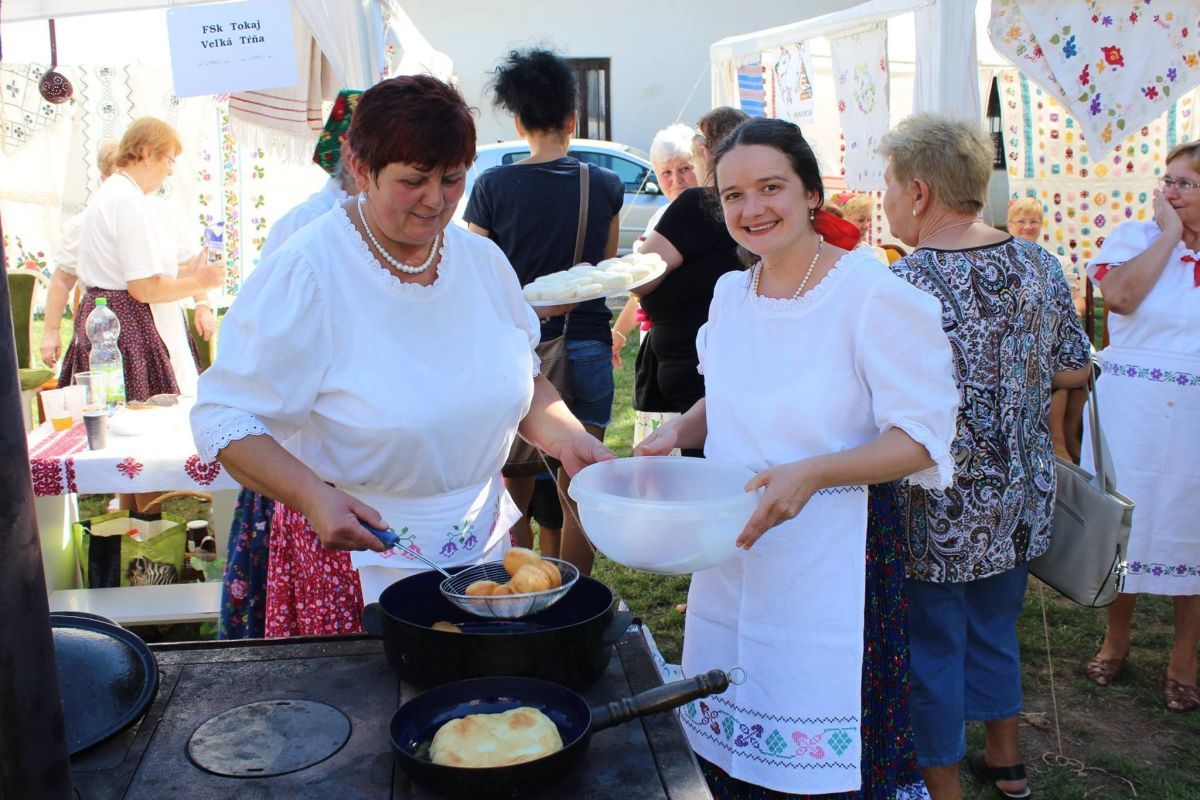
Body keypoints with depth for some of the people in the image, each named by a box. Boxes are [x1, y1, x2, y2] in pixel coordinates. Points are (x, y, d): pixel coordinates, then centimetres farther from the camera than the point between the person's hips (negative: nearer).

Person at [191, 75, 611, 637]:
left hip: (482, 545, 5)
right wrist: (314, 497, -31)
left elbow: (521, 379, 15)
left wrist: (567, 438, -4)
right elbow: (223, 419, -16)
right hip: (355, 554, -5)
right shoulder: (305, 273, -16)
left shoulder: (482, 259, 2)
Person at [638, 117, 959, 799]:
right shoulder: (731, 293, 7)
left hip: (831, 559, -6)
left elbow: (920, 437, -13)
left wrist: (812, 473, -27)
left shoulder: (874, 294, -13)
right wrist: (677, 433, 2)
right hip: (732, 556, 6)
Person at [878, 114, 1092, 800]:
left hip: (940, 513, -7)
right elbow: (1076, 368, 7)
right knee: (995, 628, 25)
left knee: (931, 646, 12)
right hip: (1021, 500, 7)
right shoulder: (1040, 265, -3)